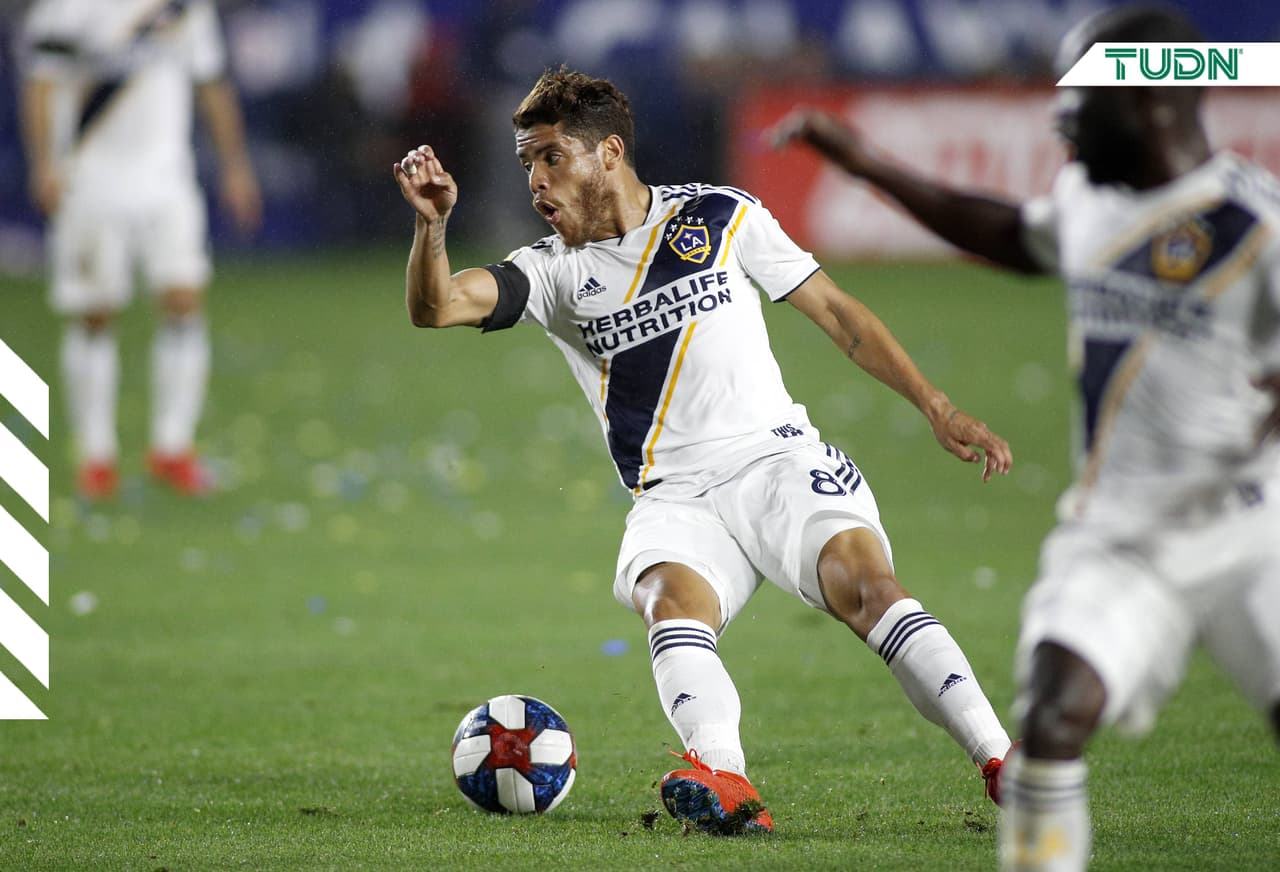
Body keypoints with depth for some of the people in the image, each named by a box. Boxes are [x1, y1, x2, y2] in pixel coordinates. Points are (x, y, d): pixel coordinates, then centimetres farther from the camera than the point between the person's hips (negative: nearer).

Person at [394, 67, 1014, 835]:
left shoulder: (721, 217, 7)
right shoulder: (553, 272, 7)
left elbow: (834, 310, 12)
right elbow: (436, 307, -8)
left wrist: (935, 406, 9)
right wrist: (432, 225, -28)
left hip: (778, 460, -1)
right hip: (673, 499, 1)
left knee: (865, 583, -25)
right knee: (672, 603, -31)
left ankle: (1002, 763, -26)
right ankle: (725, 780, -51)